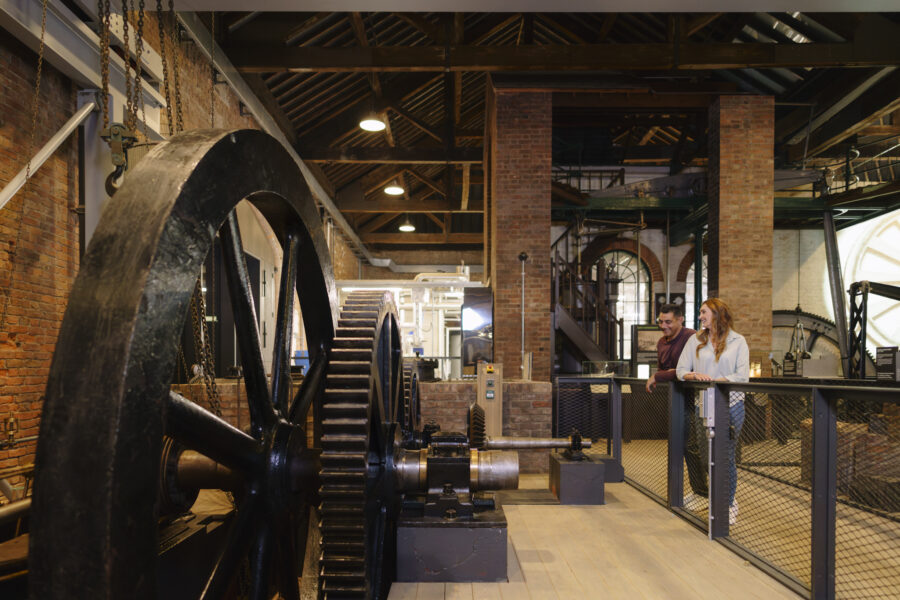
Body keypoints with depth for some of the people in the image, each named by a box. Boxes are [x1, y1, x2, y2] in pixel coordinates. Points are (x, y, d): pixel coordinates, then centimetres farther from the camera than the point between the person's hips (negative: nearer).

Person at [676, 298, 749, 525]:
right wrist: (694, 375, -15)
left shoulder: (738, 341, 3)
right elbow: (680, 370, 6)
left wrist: (715, 381, -16)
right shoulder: (695, 340, 10)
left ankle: (729, 503, 13)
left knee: (727, 456, -1)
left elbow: (742, 375, -5)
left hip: (731, 403, -2)